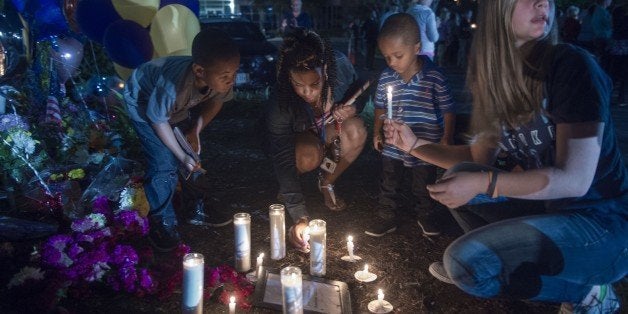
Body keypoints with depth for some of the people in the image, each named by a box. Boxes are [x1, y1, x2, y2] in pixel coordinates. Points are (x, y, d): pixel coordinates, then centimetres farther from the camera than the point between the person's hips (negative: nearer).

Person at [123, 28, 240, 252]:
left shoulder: (222, 78, -30)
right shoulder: (173, 86, -44)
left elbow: (215, 101, -6)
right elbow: (158, 119, -25)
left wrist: (195, 131, -13)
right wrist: (182, 156, -20)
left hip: (179, 105, 6)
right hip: (144, 103, -5)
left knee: (194, 154, 9)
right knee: (164, 164, -11)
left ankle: (199, 209, 28)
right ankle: (161, 223, 8)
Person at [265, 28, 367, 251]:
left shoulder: (340, 65, -28)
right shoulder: (281, 104, -35)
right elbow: (283, 159, -34)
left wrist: (352, 108, -29)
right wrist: (300, 217, -39)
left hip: (329, 133, 3)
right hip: (297, 138, -3)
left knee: (356, 130, -31)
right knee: (309, 156, -38)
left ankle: (327, 183, -5)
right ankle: (286, 187, -2)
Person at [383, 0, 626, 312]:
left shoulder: (572, 65, -19)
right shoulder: (499, 79, 2)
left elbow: (574, 180, -22)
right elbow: (480, 156, 13)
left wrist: (482, 184, -25)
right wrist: (414, 144, 5)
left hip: (603, 220, -7)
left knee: (466, 261, -23)